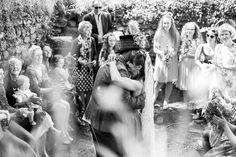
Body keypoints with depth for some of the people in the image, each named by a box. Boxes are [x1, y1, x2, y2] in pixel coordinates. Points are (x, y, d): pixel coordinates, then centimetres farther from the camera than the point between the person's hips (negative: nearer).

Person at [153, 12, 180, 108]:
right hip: (161, 60, -1)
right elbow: (155, 48, 1)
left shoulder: (175, 34, 1)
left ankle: (166, 100, 14)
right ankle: (155, 95, 25)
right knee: (159, 81, -1)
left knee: (170, 81, 2)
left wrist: (171, 54, -15)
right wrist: (162, 53, -16)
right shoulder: (158, 34, 1)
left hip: (172, 60, 1)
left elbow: (177, 49, 3)